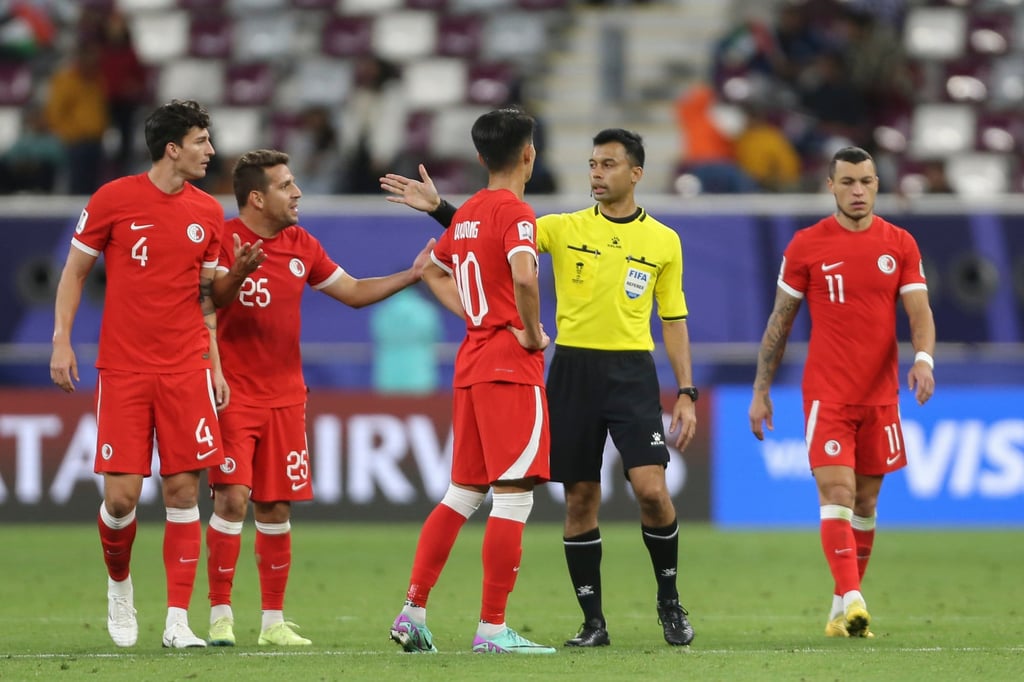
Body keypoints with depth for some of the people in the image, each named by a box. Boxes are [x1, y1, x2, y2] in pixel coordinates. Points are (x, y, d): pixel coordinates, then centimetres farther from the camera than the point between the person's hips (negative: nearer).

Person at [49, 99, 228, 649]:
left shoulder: (208, 213, 7)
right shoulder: (113, 200, -3)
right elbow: (74, 272, 5)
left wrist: (214, 364, 9)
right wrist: (61, 340, -3)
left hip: (186, 371, 3)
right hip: (123, 370, -3)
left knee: (183, 490, -4)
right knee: (121, 496, -7)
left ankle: (178, 621, -1)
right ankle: (119, 583, 23)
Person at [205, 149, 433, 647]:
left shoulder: (301, 246, 11)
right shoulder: (223, 238, -8)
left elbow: (354, 292, 19)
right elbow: (209, 298, -22)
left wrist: (412, 274, 10)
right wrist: (237, 276, -42)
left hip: (285, 396, 6)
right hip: (232, 395, -6)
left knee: (276, 509, 7)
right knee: (231, 498, -15)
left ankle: (273, 621, 13)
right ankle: (220, 616, -9)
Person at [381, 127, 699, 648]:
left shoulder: (664, 242, 6)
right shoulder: (564, 229, 4)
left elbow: (674, 321, 10)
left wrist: (686, 394, 4)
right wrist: (438, 208, -16)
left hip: (632, 373, -1)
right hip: (573, 368, 1)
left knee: (651, 488, -15)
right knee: (580, 498, 2)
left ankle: (669, 603, 7)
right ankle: (593, 622, 12)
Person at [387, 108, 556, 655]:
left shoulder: (468, 213, 13)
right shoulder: (515, 212, -12)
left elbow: (433, 270, 29)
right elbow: (523, 277, -29)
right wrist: (532, 332, -14)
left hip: (470, 363, 9)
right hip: (511, 367, -9)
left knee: (462, 493, 14)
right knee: (513, 497, -5)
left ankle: (413, 612, 11)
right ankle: (492, 628, -6)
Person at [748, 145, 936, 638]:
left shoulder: (900, 246, 3)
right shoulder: (807, 246, -1)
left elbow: (919, 313, -2)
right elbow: (780, 320, 6)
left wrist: (923, 358, -23)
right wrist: (761, 390, 5)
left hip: (880, 394, 3)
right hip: (826, 394, -3)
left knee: (865, 504, 8)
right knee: (837, 493, -16)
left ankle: (842, 608, 20)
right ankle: (852, 601, -27)